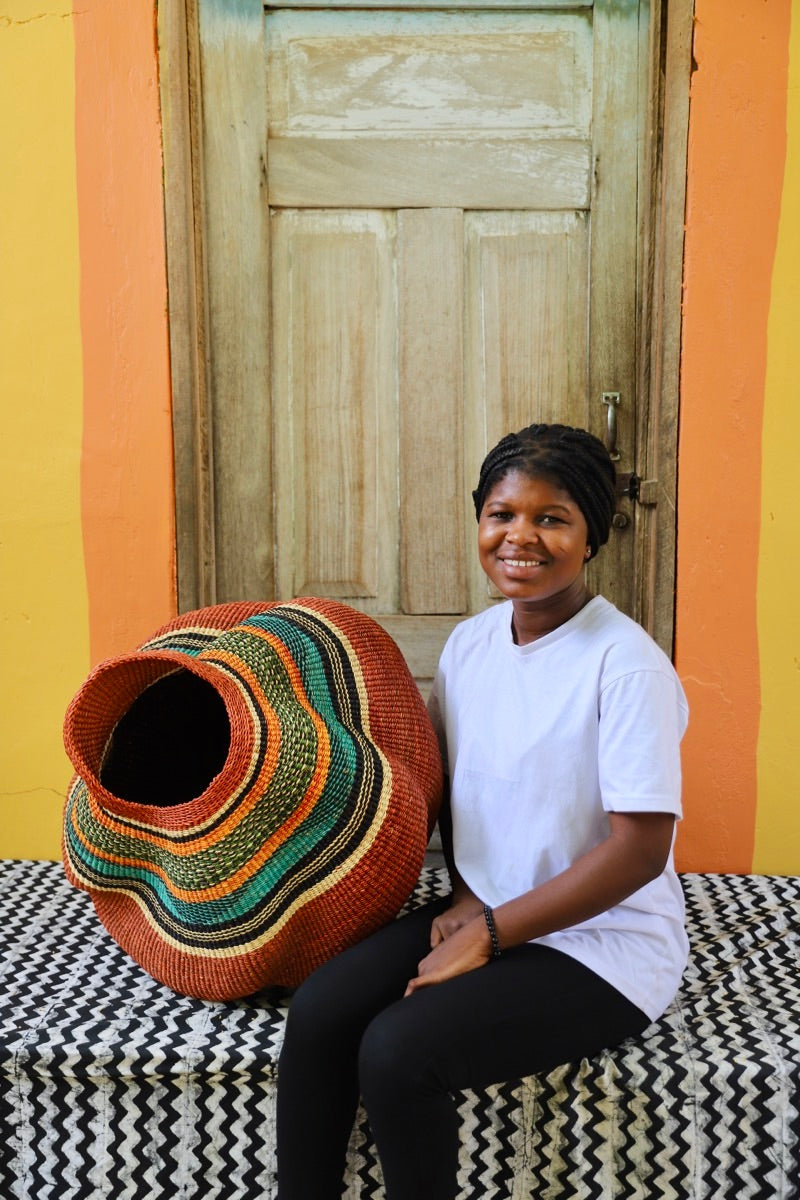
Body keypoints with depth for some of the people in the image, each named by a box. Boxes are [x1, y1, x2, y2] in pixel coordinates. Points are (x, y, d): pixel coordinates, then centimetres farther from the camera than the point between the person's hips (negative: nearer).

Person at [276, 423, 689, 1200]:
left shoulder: (626, 664, -19)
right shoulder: (469, 643, 2)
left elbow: (639, 850, -18)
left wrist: (491, 932, -15)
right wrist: (465, 898, -2)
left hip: (603, 943, -6)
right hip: (482, 917, 6)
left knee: (395, 1050, -23)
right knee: (316, 1013, -14)